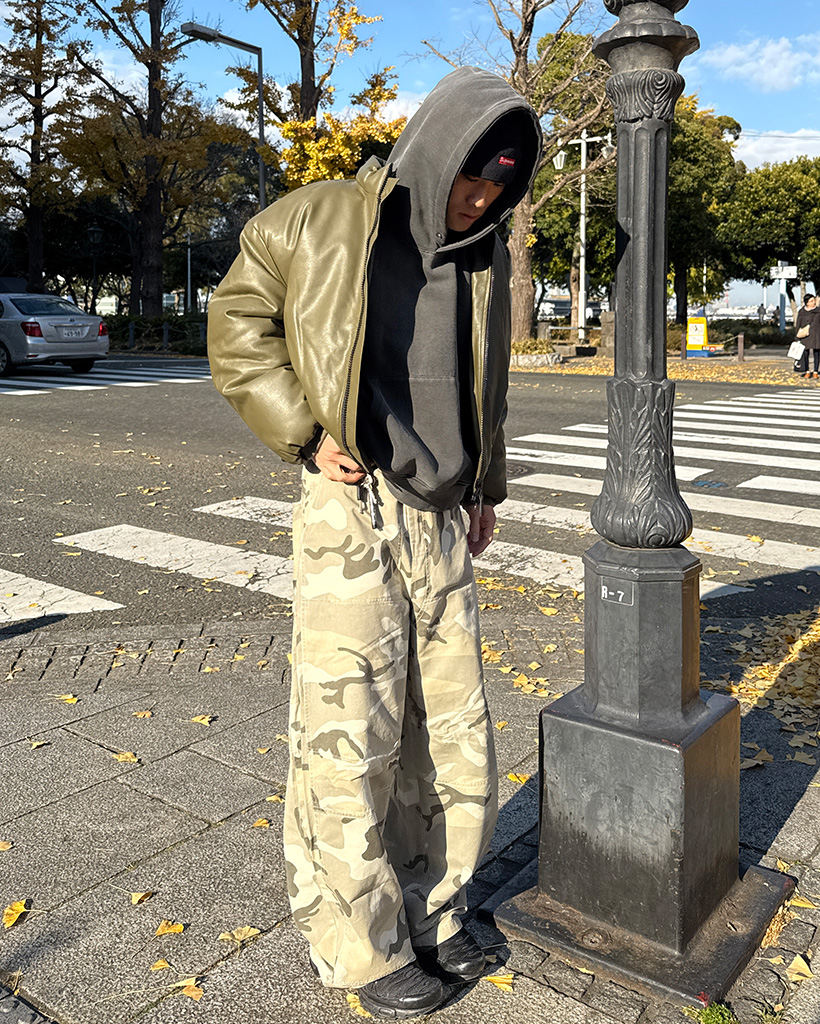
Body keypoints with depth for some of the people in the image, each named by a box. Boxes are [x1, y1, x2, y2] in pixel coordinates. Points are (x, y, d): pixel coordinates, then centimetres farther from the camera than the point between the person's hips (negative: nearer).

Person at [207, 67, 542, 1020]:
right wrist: (304, 435, -8)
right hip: (351, 514, -5)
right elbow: (237, 322, 2)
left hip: (441, 523, 6)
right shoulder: (317, 221, -3)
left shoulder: (484, 256, 12)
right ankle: (362, 943, 20)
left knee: (451, 733, 11)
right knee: (350, 737, 0)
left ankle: (427, 907, 33)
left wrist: (484, 490, 20)